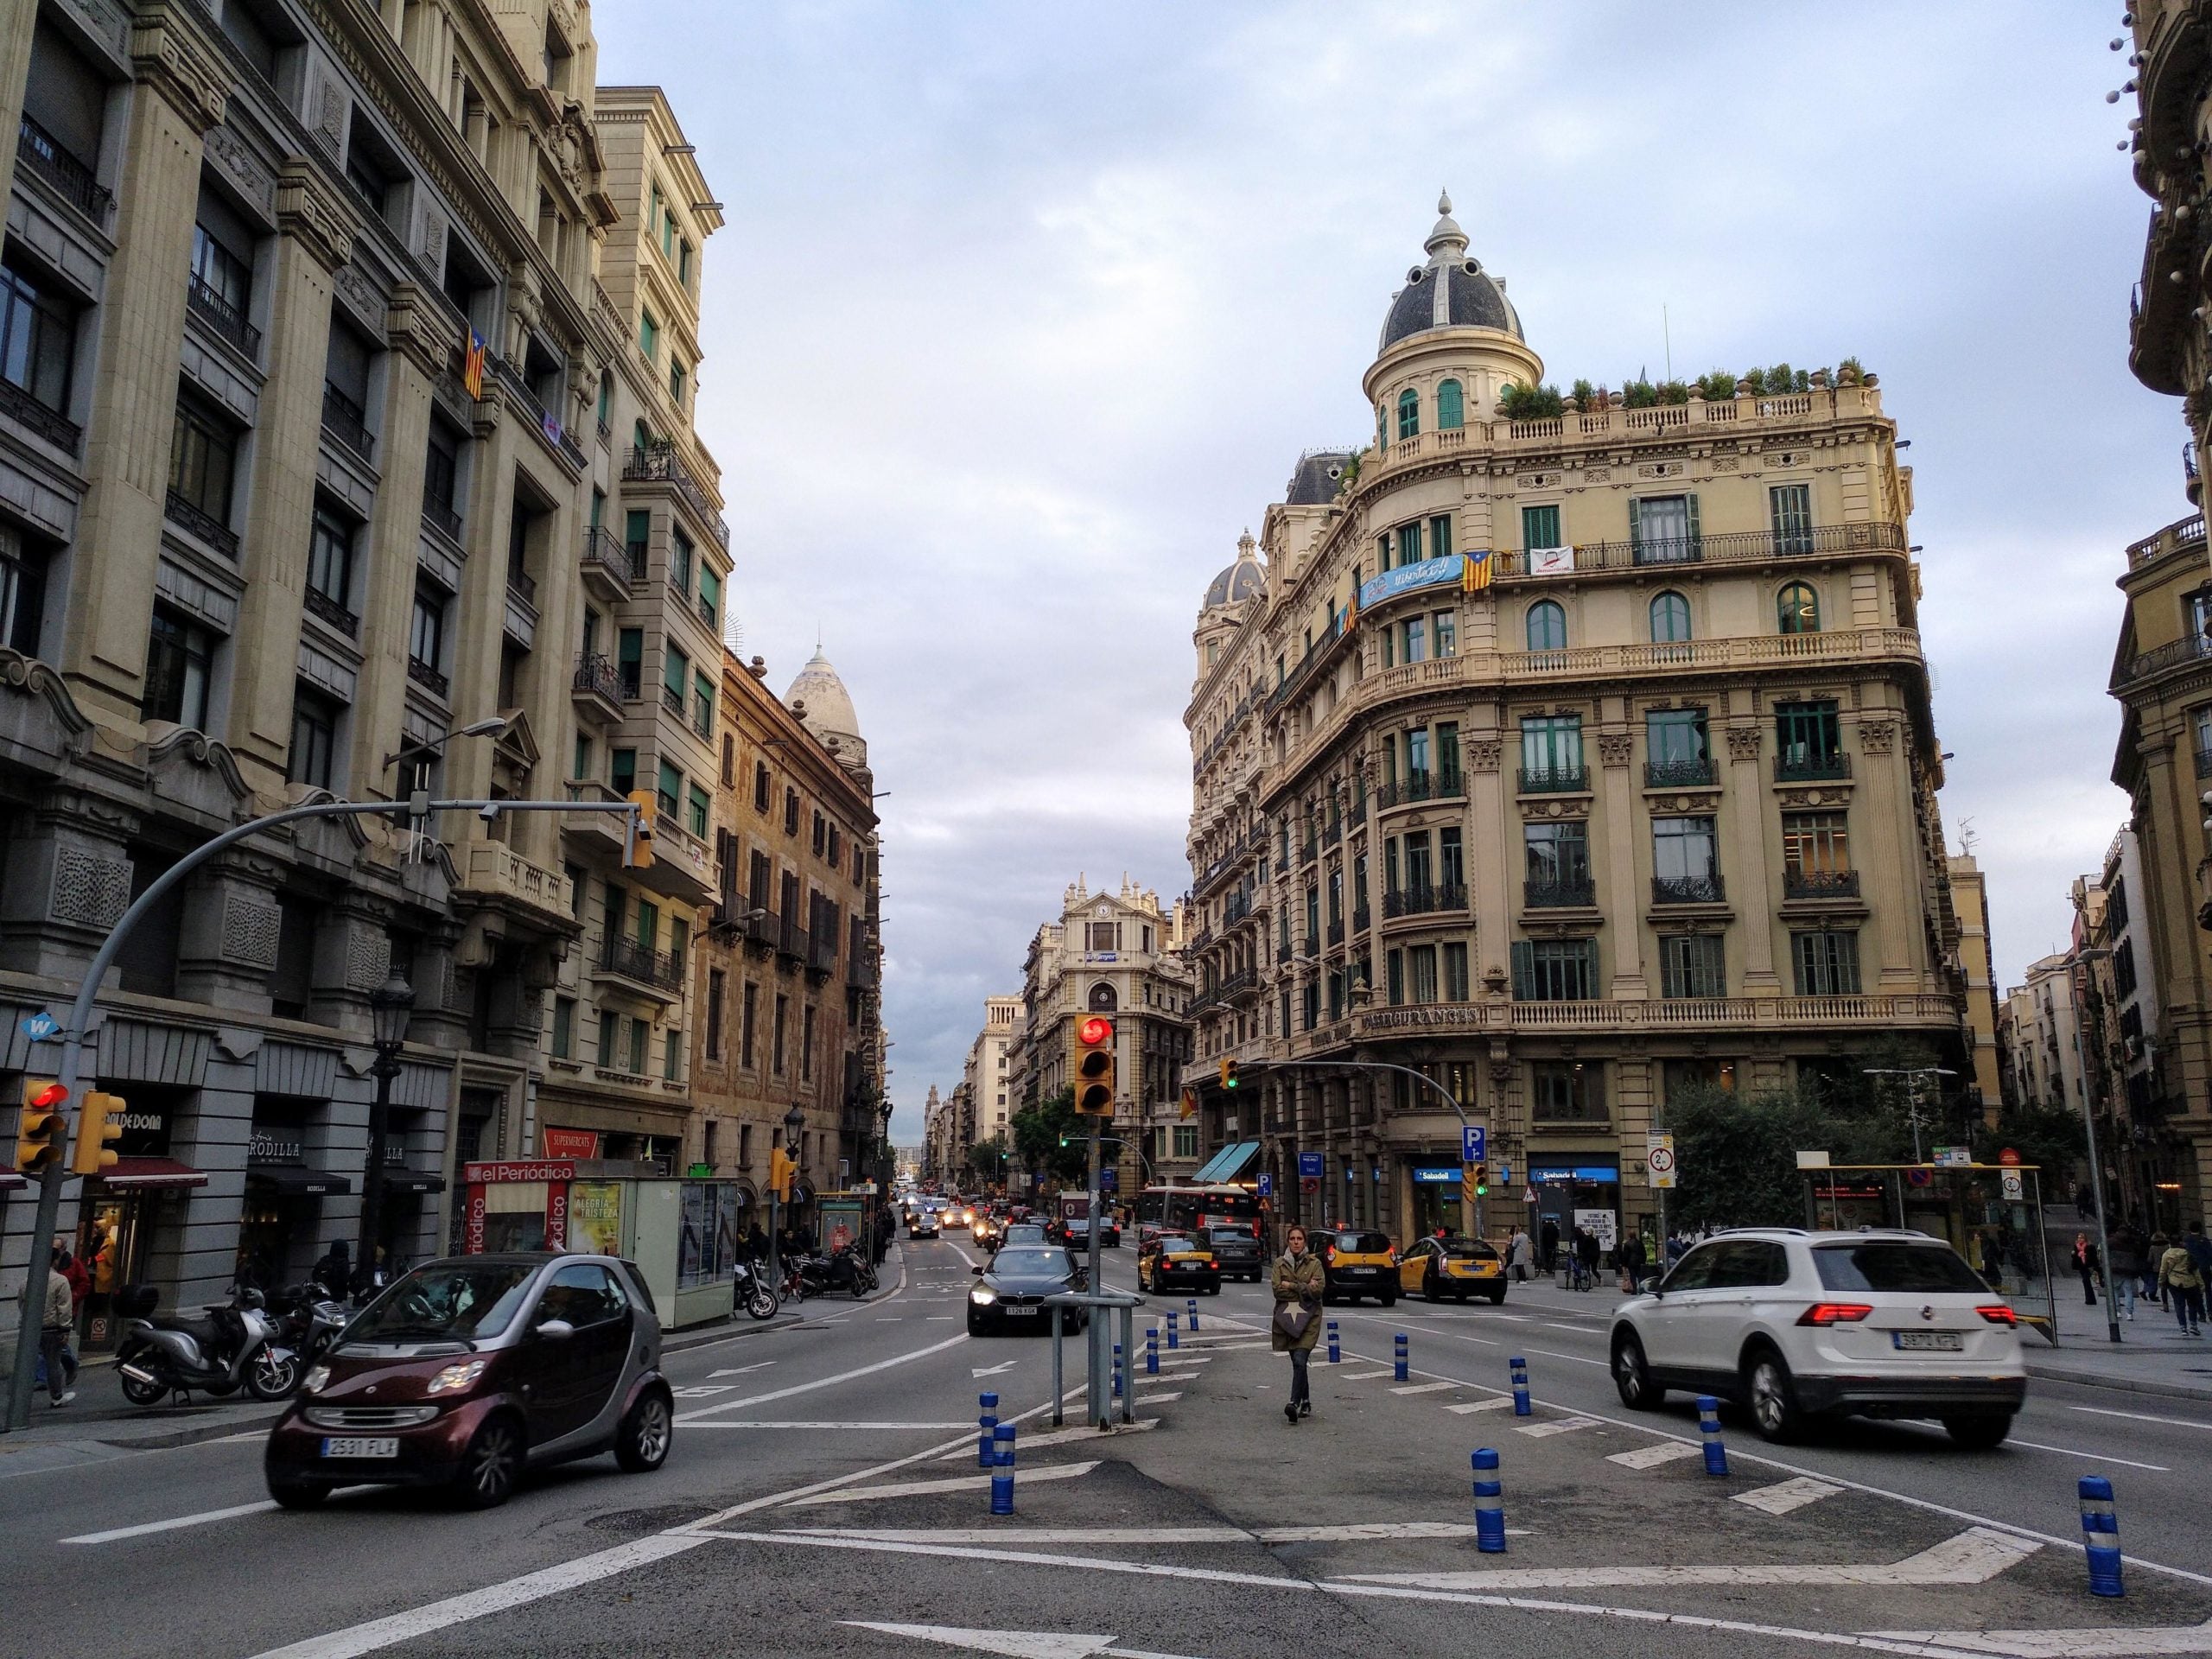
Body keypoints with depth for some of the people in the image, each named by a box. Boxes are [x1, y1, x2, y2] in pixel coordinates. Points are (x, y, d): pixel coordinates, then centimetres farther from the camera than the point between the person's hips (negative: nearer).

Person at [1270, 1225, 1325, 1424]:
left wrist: (1291, 1286, -8)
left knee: (1300, 1360, -17)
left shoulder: (1314, 1263, 2)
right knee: (1297, 1361, 10)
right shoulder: (1280, 1263, 6)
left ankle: (1295, 1403, -23)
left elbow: (1318, 1289, -10)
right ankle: (1306, 1402, 23)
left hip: (1309, 1317, -3)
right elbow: (1277, 1290, -4)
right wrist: (1304, 1288, -8)